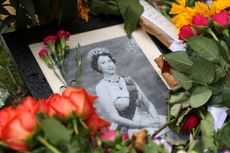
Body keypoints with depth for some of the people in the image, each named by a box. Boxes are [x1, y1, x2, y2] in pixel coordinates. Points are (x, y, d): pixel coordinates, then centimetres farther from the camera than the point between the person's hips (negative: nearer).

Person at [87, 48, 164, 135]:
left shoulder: (128, 80, 13)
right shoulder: (101, 87, -2)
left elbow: (148, 103, 14)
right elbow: (114, 117, -10)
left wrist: (156, 119, -6)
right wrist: (142, 125, -16)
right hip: (127, 129, -5)